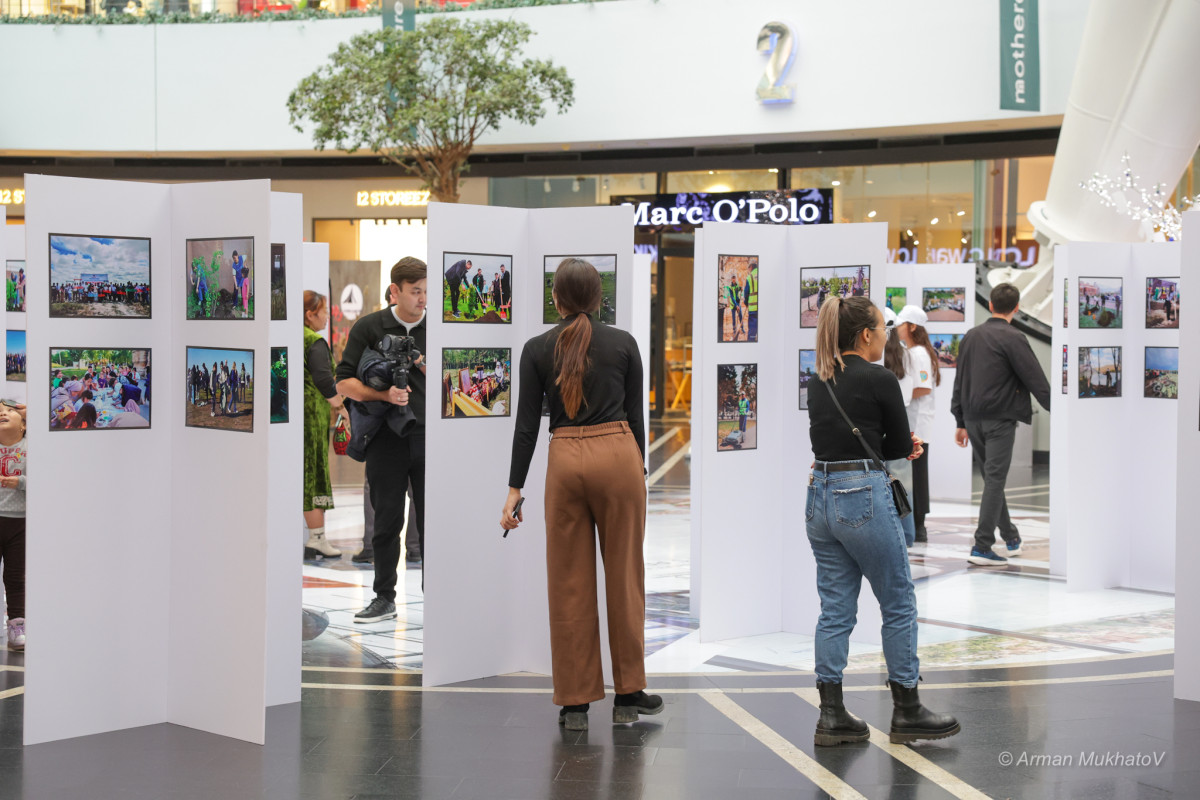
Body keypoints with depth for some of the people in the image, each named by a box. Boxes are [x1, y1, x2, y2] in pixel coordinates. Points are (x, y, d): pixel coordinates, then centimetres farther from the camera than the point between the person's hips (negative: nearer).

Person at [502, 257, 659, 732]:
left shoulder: (537, 349, 2)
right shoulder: (623, 343, 2)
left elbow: (527, 423, -1)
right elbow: (635, 414, 5)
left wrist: (515, 489, 1)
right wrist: (640, 469, 16)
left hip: (565, 460, 0)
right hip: (617, 454, 0)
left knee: (570, 583, 5)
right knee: (624, 575, 8)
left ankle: (575, 703, 8)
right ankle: (628, 694, 14)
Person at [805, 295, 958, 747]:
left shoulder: (817, 383, 11)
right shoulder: (879, 380, -11)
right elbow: (900, 445, -2)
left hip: (820, 497, 8)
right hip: (863, 498, -7)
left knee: (835, 609, 10)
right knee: (899, 604, 6)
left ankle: (832, 717, 10)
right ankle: (906, 713, 13)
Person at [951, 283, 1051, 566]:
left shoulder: (971, 336, 11)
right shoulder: (1012, 338, -9)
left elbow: (959, 381, 16)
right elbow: (1036, 380, -11)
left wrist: (961, 422, 21)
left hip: (973, 420, 6)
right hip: (1000, 419, -6)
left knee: (991, 477, 17)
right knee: (995, 481, -6)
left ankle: (1010, 536, 29)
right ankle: (982, 547, -10)